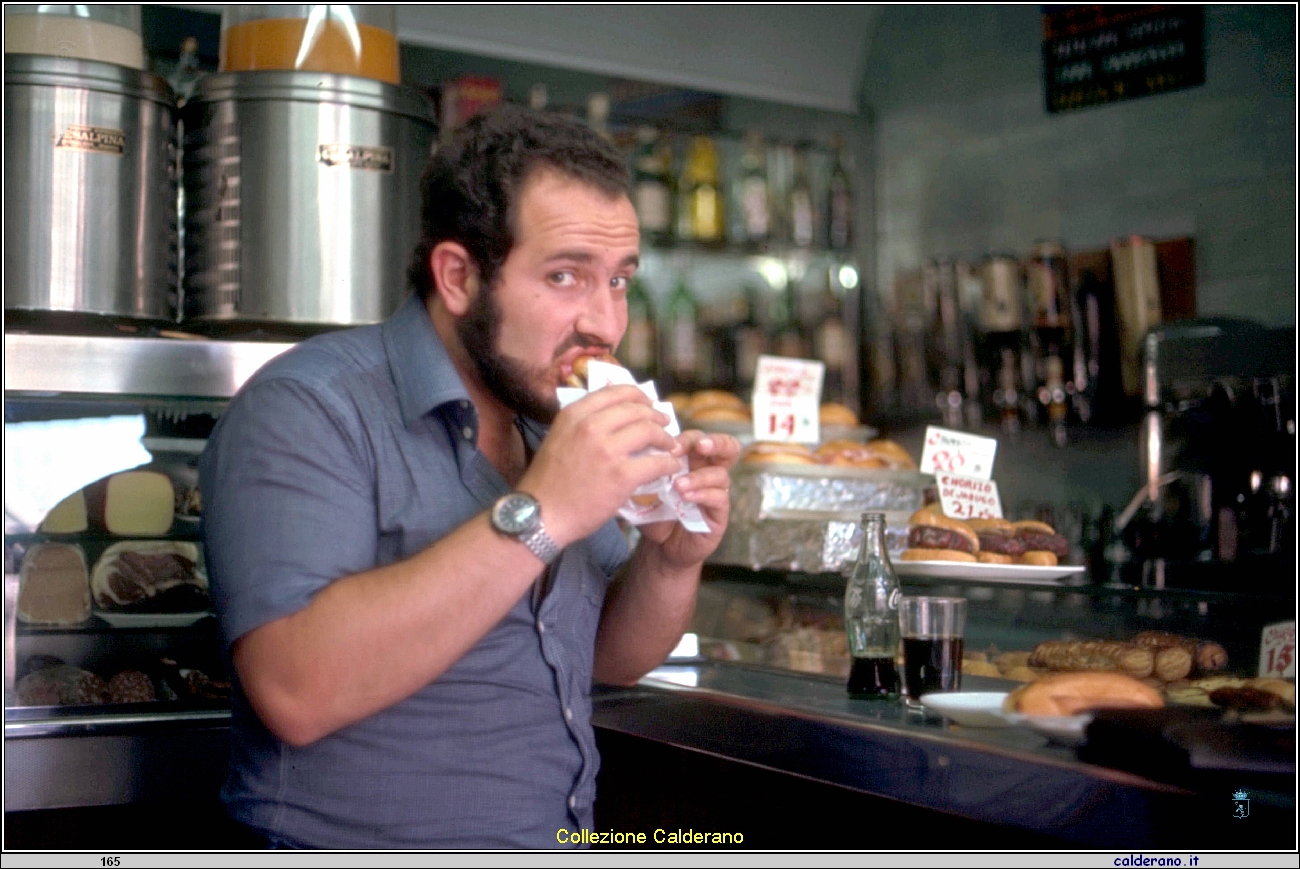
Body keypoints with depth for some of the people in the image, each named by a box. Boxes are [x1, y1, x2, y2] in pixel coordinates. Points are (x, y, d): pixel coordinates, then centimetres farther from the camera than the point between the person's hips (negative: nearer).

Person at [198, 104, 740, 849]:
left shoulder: (549, 421, 8)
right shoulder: (309, 408, -12)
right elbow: (296, 688, -24)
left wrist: (671, 559, -5)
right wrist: (536, 517, -25)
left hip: (561, 844, 5)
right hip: (363, 847, -5)